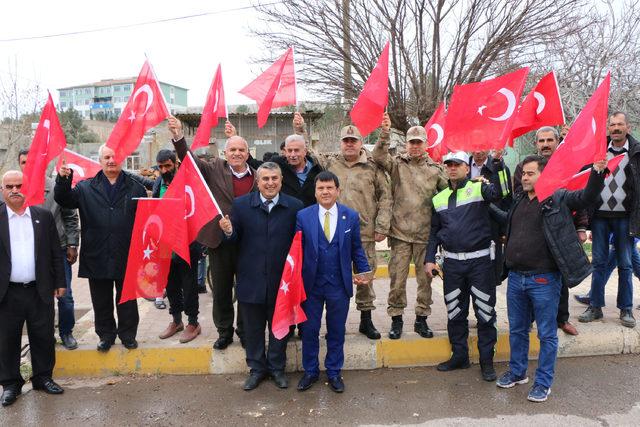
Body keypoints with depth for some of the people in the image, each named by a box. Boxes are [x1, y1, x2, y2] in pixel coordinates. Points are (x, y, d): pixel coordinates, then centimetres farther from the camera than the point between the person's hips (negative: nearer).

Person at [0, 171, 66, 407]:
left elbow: (55, 252, 5)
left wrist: (60, 282, 4)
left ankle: (43, 377, 27)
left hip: (40, 290, 1)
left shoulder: (43, 215, 3)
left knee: (43, 337, 10)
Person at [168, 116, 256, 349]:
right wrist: (178, 136, -24)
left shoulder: (256, 177, 3)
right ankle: (224, 331, 30)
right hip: (220, 241, 0)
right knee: (221, 290, 12)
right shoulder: (215, 169, 1)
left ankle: (244, 331, 30)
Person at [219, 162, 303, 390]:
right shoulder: (241, 204, -2)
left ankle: (277, 367, 35)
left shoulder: (295, 206, -4)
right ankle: (257, 368, 35)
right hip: (251, 279, 1)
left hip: (281, 279, 0)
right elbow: (235, 239, 0)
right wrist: (229, 232, -22)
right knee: (253, 327, 15)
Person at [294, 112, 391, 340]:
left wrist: (382, 227, -2)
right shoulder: (329, 162, 7)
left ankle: (366, 320, 25)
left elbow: (385, 196, 2)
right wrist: (300, 129, 8)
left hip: (365, 233, -1)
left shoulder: (373, 167, 2)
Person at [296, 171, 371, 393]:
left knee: (337, 331, 12)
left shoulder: (351, 216, 0)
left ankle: (334, 372, 30)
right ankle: (310, 371, 30)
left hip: (339, 285, 1)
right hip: (311, 283, 0)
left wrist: (363, 271, 0)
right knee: (309, 329, 11)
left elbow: (356, 248, 7)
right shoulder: (303, 216, -4)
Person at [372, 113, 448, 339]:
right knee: (397, 278, 3)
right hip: (400, 232, -1)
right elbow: (379, 156, -13)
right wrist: (385, 133, -25)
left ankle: (421, 318, 24)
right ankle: (396, 318, 17)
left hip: (426, 233, 2)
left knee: (425, 278, 10)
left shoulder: (435, 169, 7)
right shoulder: (397, 164, 4)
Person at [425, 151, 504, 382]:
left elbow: (500, 192, -24)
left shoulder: (479, 188, -3)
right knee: (455, 312, 12)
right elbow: (434, 231, 16)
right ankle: (459, 356, 28)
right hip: (452, 261, 4)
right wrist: (429, 259, 10)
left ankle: (487, 360, 19)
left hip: (480, 260, -4)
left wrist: (497, 163, -24)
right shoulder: (439, 198, 11)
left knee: (485, 311, 5)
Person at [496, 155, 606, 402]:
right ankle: (517, 372, 35)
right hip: (515, 277, 6)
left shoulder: (559, 198, -5)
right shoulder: (519, 201, 12)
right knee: (517, 330, 18)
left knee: (547, 334, 7)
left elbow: (587, 197, -19)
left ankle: (543, 383, 20)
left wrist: (597, 172, -34)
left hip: (544, 280, -6)